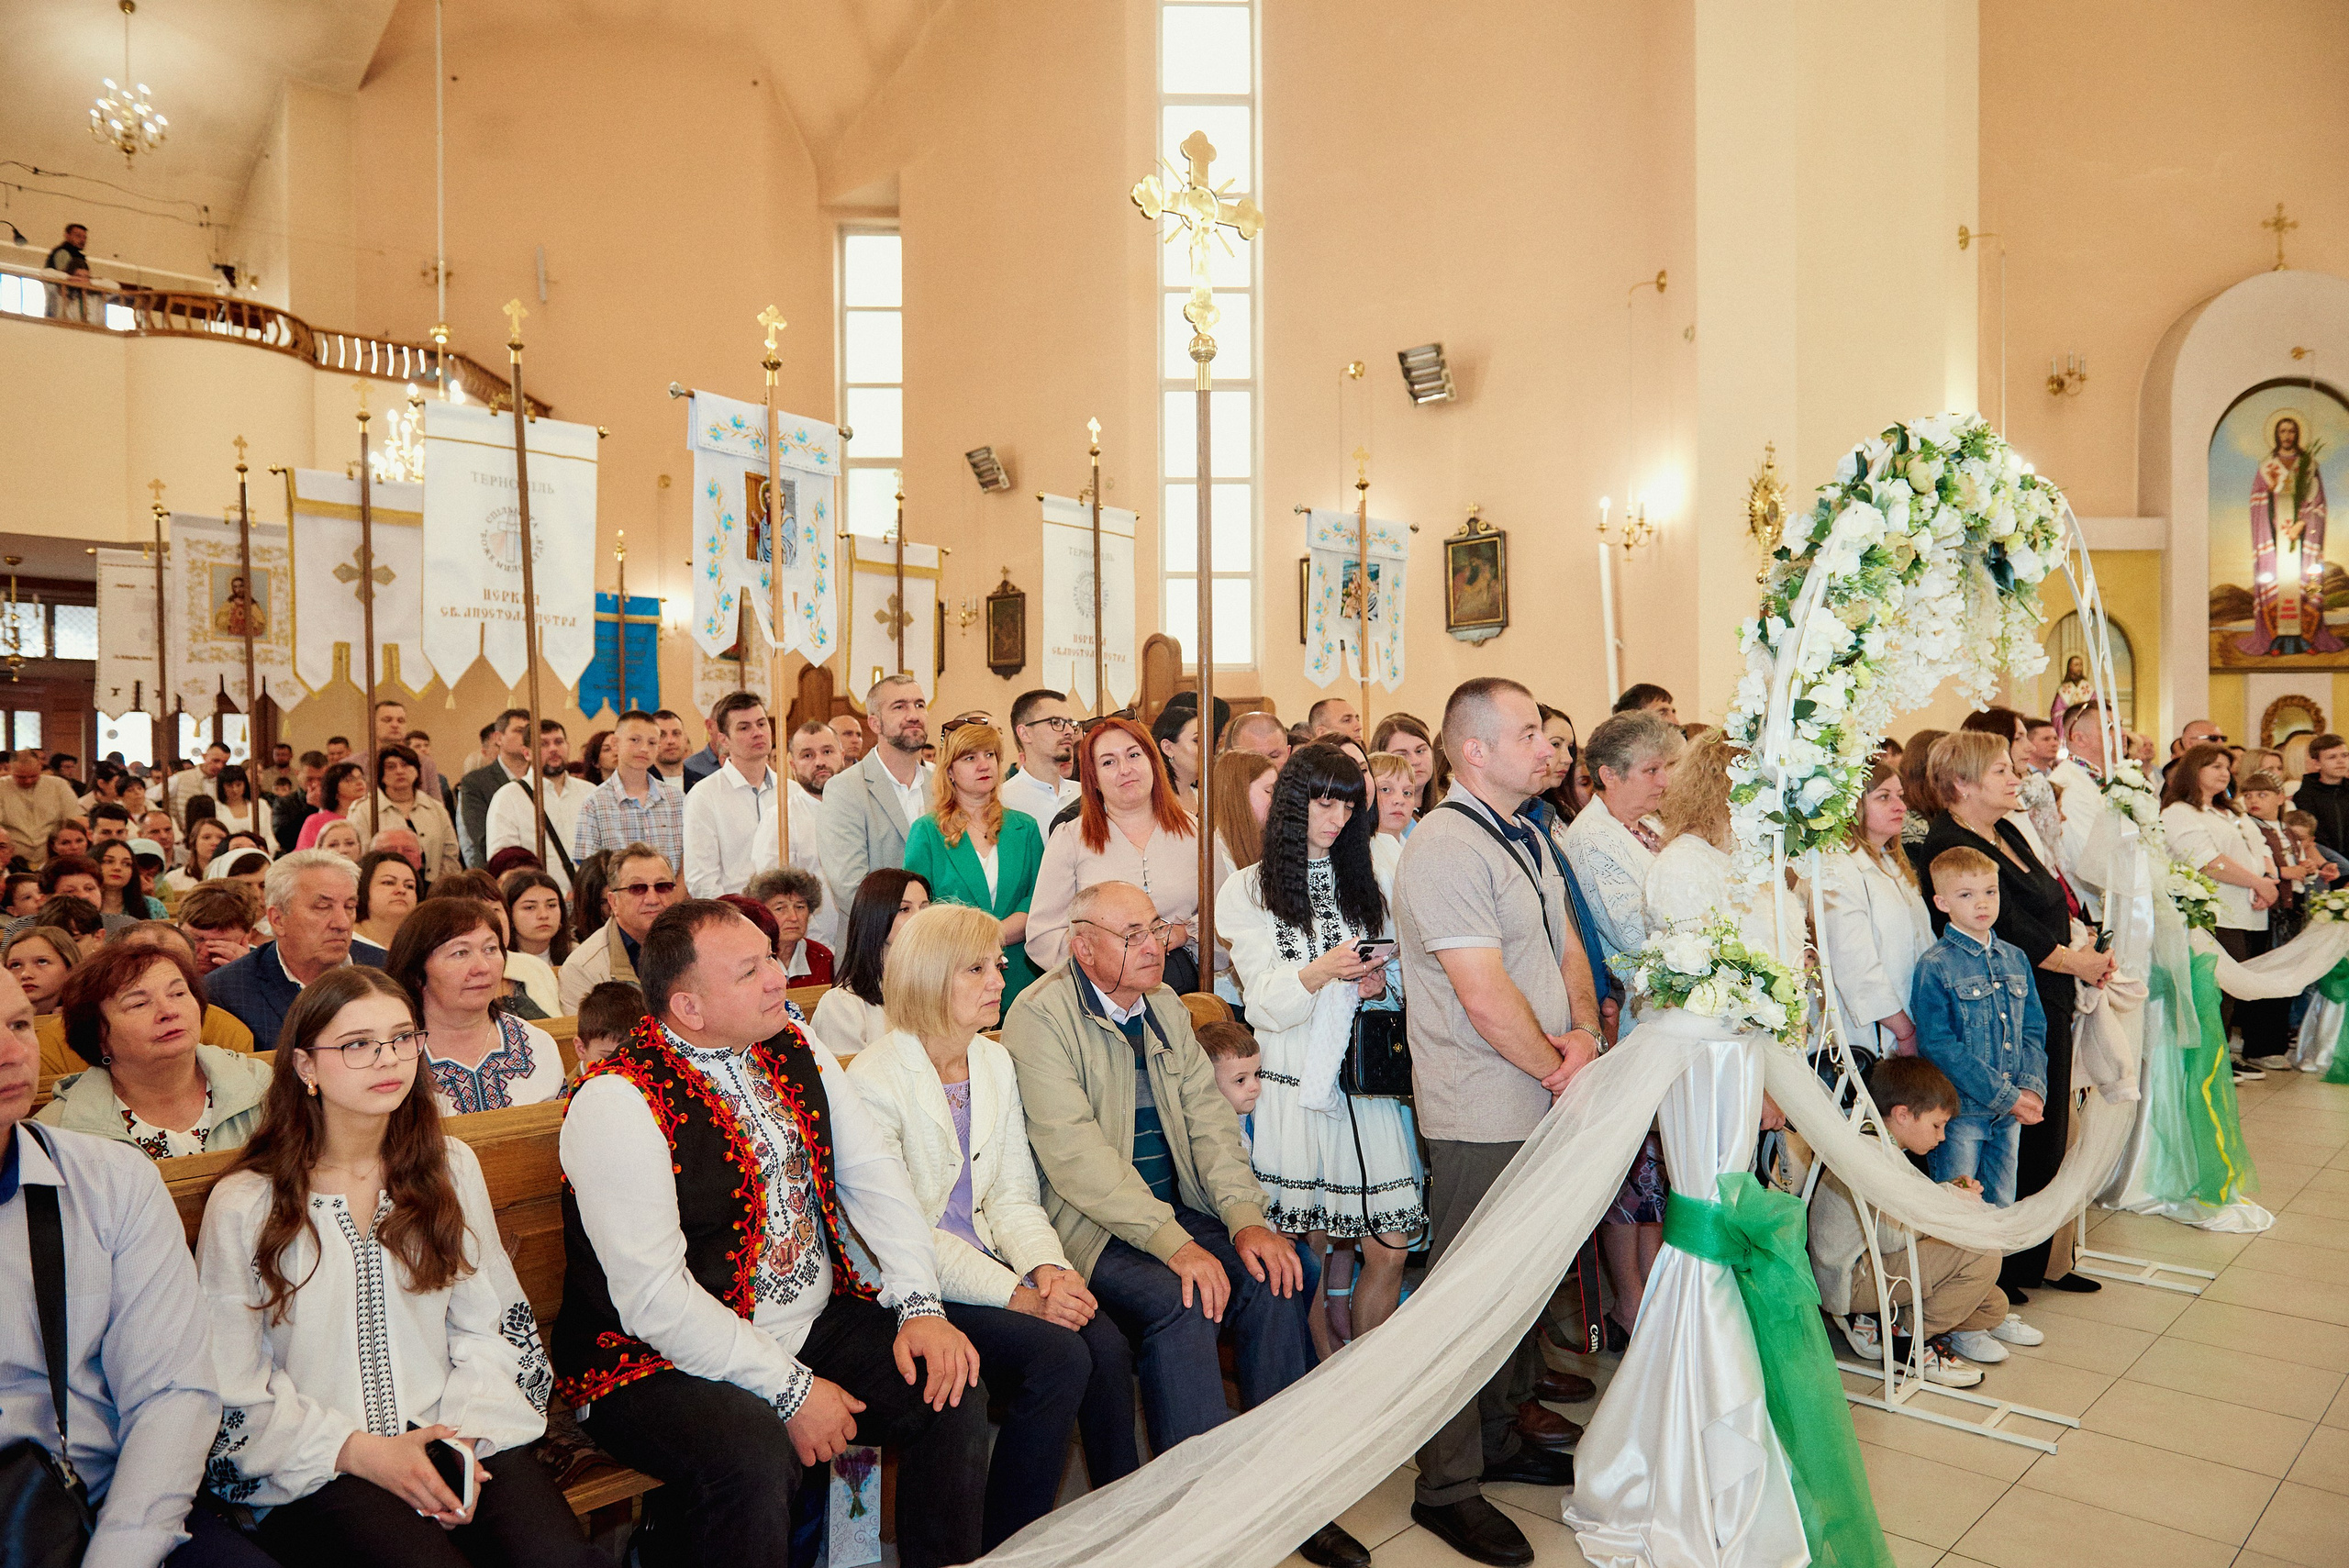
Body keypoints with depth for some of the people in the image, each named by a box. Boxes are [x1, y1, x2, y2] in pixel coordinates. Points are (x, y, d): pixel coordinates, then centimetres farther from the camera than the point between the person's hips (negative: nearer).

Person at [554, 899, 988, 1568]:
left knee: (952, 1393, -8)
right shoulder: (618, 1103, -18)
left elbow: (873, 1175, 6)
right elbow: (654, 1299, -21)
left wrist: (920, 1304, -6)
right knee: (754, 1459, -33)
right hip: (667, 1360, -6)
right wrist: (790, 1390, -19)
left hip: (816, 1323, 7)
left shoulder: (796, 1051, 4)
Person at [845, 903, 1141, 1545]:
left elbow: (1013, 1196, 10)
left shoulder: (995, 1061, 10)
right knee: (1060, 1357, -24)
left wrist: (1048, 1268, -11)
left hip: (986, 1262, 6)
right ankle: (1007, 1549, -5)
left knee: (1106, 1344, -18)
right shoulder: (874, 1078, -13)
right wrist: (1017, 1295, -21)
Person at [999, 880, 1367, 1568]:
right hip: (1089, 1225, -6)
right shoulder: (1040, 1016, -13)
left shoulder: (1165, 1007, 11)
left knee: (1270, 1274, -16)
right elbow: (1074, 1154, -22)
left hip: (1176, 1209, 6)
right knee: (1180, 1301, -30)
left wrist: (1246, 1219, -11)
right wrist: (1173, 1243, -27)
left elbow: (1210, 1118, 5)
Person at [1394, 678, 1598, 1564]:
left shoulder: (1526, 837, 13)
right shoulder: (1444, 849, -19)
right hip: (1482, 1117, -9)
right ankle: (1447, 1486, 17)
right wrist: (1563, 1071, -9)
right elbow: (1486, 999, -22)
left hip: (1542, 1107, 9)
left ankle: (1498, 1442, 38)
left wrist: (1584, 1033, -4)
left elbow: (1568, 944, 14)